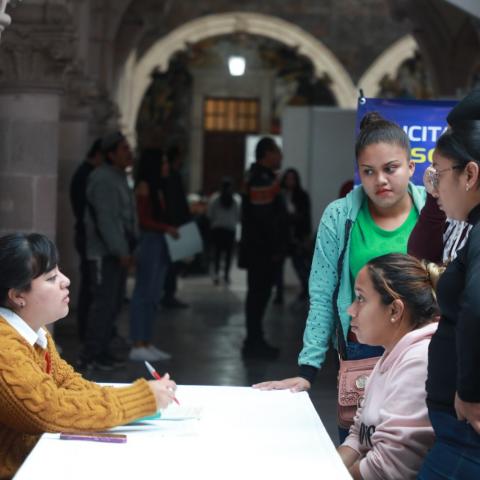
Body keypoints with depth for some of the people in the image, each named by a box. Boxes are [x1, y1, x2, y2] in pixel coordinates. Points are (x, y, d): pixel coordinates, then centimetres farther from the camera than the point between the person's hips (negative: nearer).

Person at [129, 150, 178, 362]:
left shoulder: (157, 189, 17)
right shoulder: (144, 187, -7)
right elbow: (142, 219, -13)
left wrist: (170, 230, 2)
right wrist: (167, 228, -18)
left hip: (160, 244, 9)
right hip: (148, 242, -9)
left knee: (153, 296, 9)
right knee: (143, 294, -6)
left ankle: (146, 343, 14)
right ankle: (137, 346, -4)